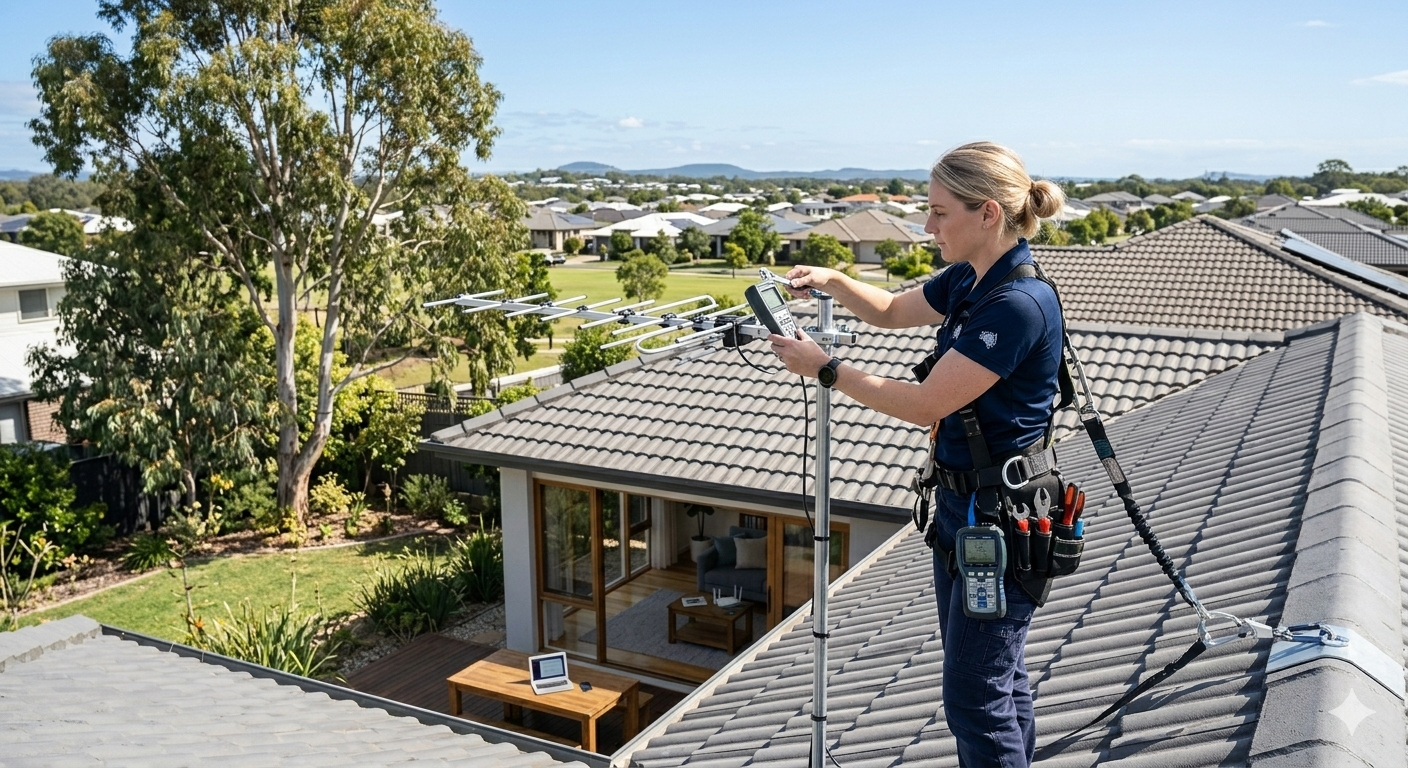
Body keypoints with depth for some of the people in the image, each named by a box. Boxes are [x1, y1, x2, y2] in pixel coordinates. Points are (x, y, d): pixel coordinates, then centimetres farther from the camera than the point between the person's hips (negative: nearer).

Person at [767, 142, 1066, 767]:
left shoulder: (1019, 304, -25)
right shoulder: (968, 281, 4)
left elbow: (925, 403, -24)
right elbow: (893, 311, 23)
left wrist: (824, 368, -15)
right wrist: (831, 281, 5)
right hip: (961, 504, 10)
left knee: (973, 698, 1)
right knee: (999, 680, 22)